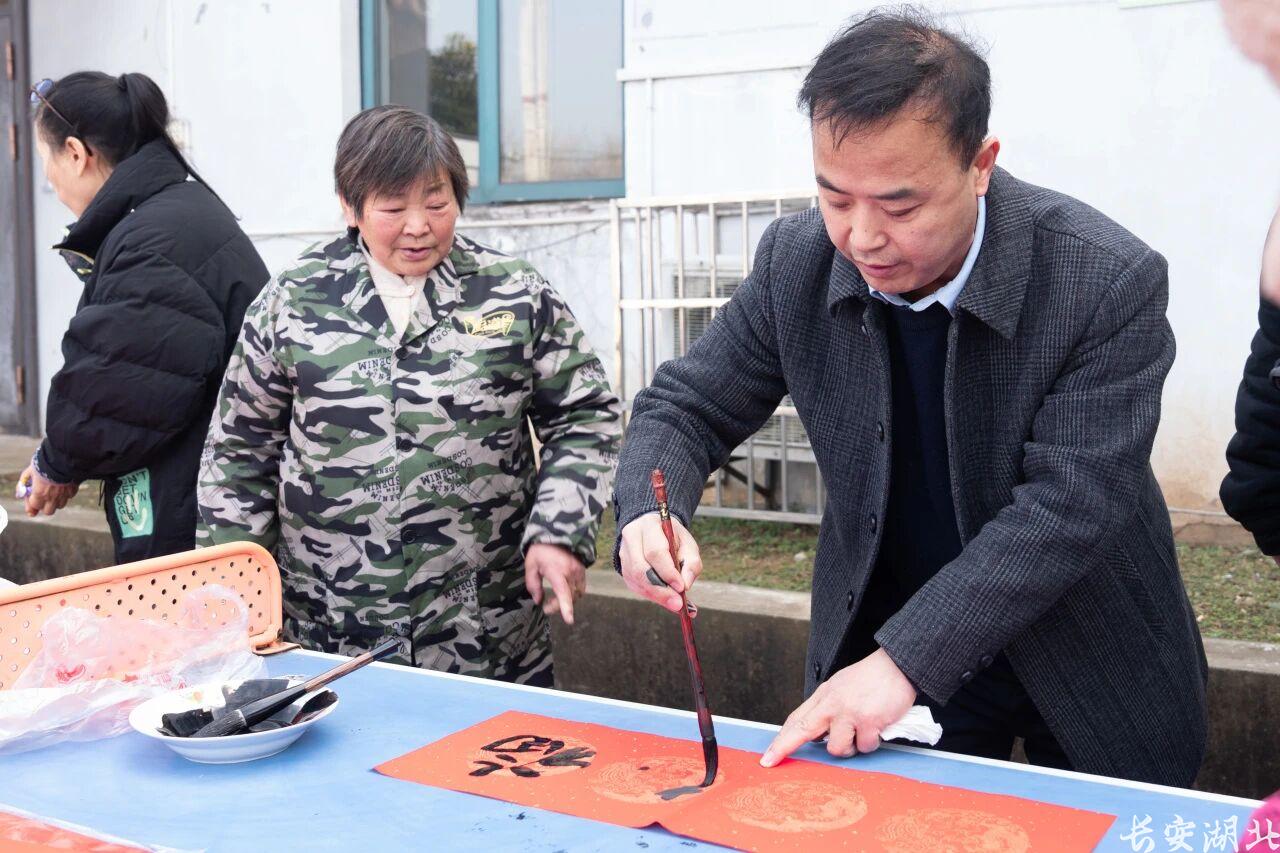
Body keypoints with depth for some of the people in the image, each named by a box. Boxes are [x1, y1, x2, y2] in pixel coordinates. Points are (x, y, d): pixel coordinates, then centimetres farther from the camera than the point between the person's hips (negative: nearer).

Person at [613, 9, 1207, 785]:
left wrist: (907, 660, -34)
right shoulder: (796, 263, -14)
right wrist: (649, 514, -28)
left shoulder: (1111, 283, -25)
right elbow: (687, 407, -6)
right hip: (880, 643, 2)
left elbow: (1066, 507, -27)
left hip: (1092, 665, -1)